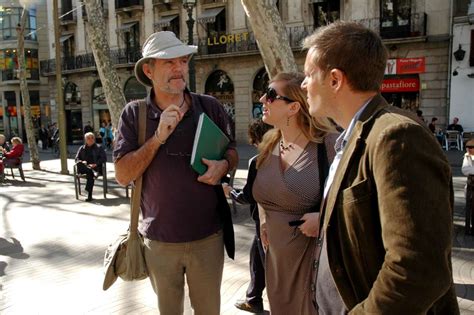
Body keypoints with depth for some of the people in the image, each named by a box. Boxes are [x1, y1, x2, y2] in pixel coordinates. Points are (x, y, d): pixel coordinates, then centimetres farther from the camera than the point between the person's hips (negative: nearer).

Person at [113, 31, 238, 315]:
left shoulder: (210, 107, -5)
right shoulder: (134, 114, -6)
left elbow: (233, 152, 8)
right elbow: (123, 175, -11)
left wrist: (223, 165, -16)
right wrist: (159, 137, -22)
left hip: (208, 235, 0)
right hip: (159, 239, 0)